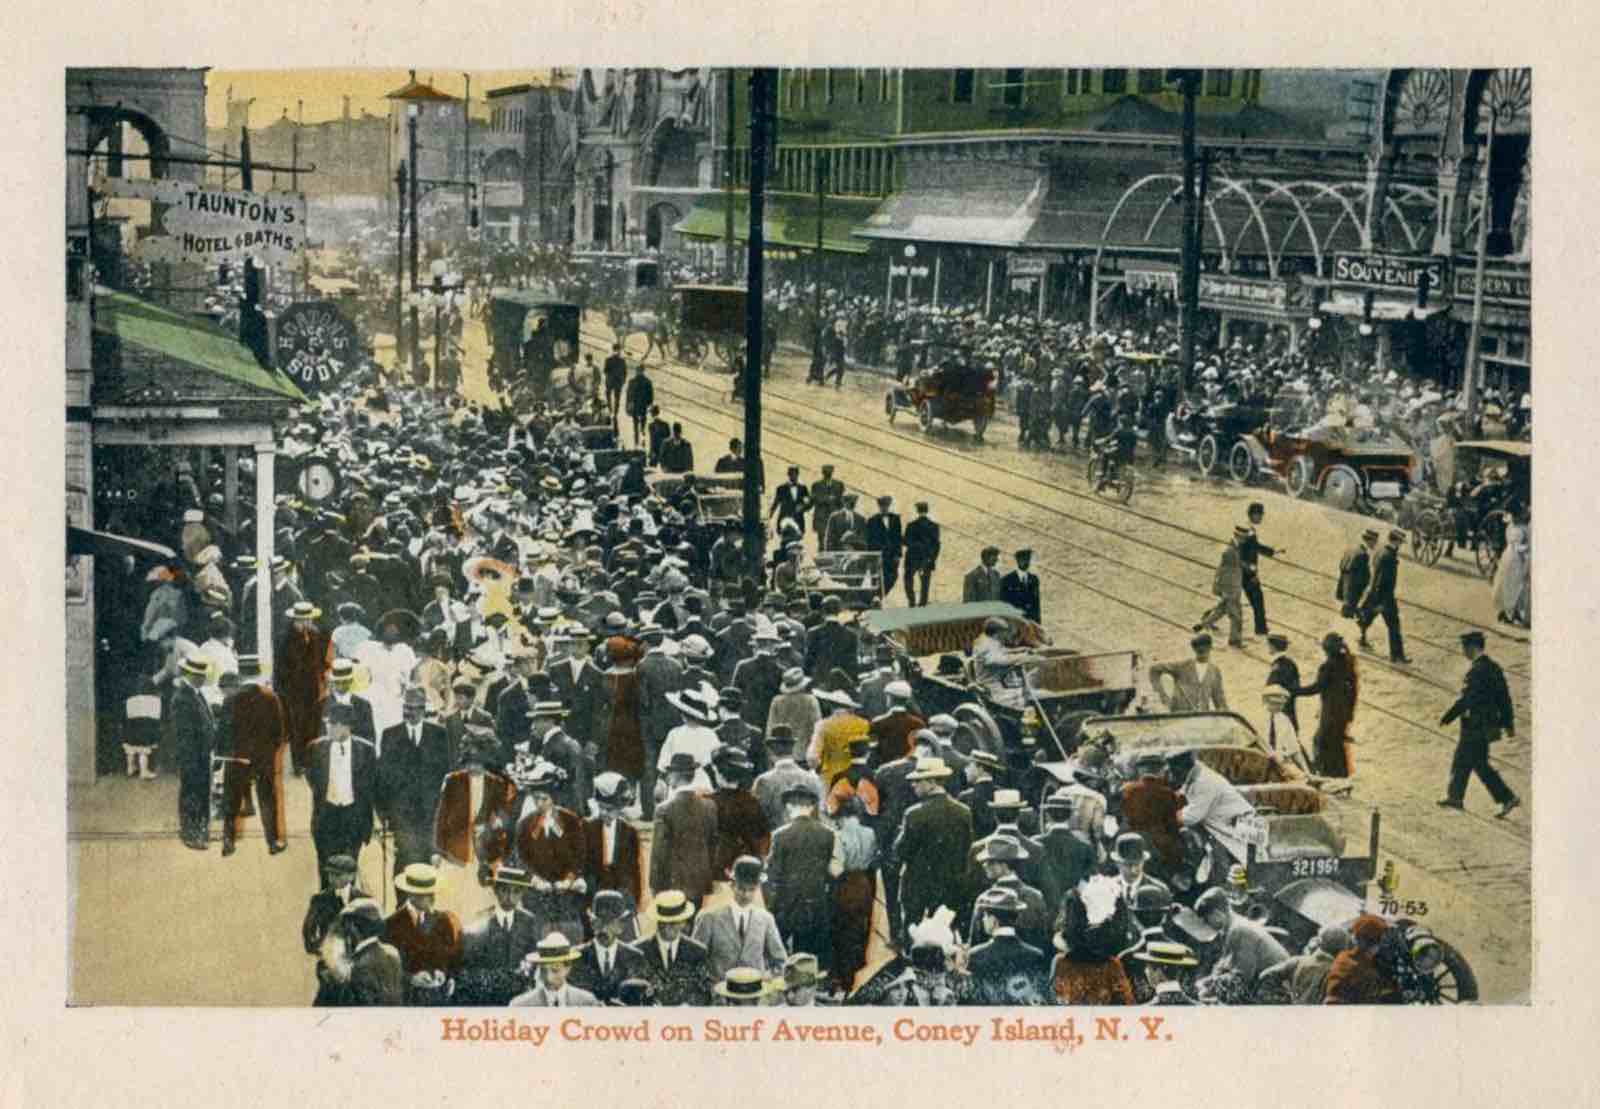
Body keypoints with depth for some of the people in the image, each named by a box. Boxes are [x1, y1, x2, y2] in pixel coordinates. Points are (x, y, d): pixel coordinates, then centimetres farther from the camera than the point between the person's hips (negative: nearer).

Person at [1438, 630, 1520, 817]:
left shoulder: (1477, 671, -20)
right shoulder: (1494, 667, 8)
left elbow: (1466, 700, -21)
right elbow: (1505, 698, 12)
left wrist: (1447, 717, -13)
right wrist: (1509, 723, 17)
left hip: (1476, 727, -9)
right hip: (1490, 723, 9)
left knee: (1480, 765, -1)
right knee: (1461, 759, 16)